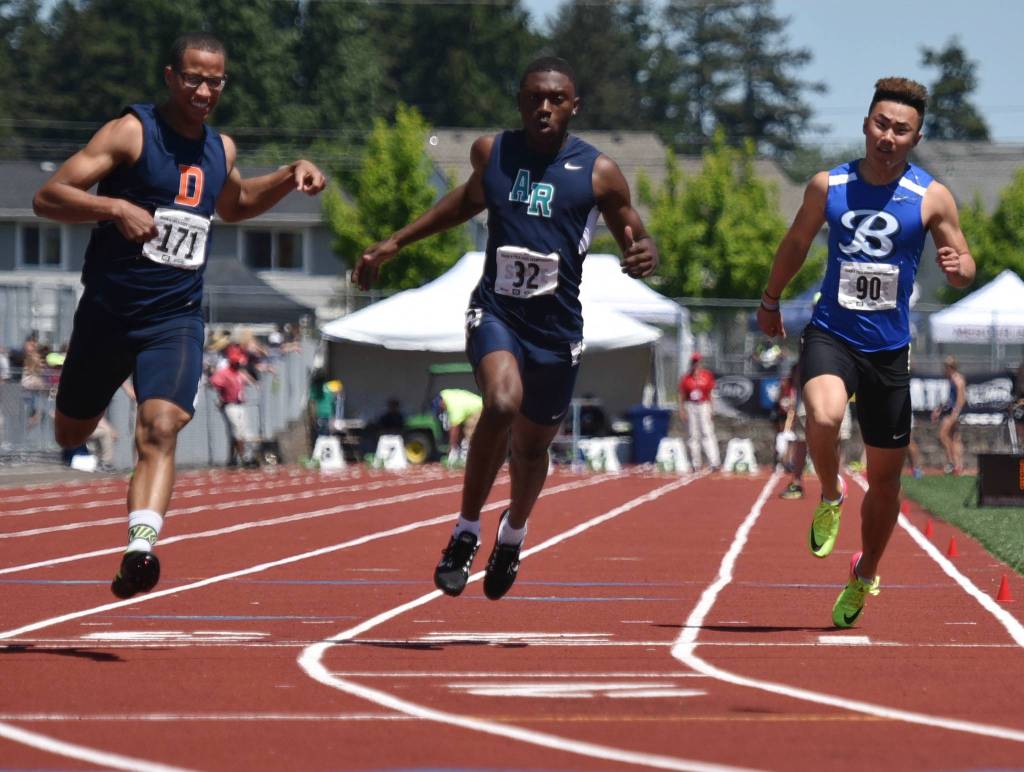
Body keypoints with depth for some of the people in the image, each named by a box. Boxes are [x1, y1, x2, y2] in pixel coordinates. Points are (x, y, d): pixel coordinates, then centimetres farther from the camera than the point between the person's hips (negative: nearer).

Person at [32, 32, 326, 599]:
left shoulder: (220, 149, 9)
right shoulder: (132, 133, -9)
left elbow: (233, 203, 34)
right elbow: (47, 198, -15)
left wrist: (288, 178, 17)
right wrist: (115, 206, -30)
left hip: (176, 319, 2)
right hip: (107, 313, -2)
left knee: (161, 427, -23)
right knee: (70, 435, 14)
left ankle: (139, 551, -37)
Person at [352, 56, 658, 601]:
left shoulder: (598, 174, -3)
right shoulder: (491, 152, 3)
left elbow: (635, 238, 5)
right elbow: (471, 198, 24)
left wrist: (644, 256, -20)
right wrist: (394, 243, 26)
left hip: (557, 327, 1)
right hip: (495, 311, -1)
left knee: (533, 443, 14)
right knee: (502, 403, -29)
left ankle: (513, 531, 47)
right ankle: (466, 533, -14)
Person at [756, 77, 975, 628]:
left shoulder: (931, 199, -4)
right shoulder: (828, 186, -1)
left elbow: (964, 267, 2)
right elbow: (796, 244, 16)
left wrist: (958, 267, -22)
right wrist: (770, 301, 25)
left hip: (889, 349, 1)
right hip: (830, 335, -1)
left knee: (885, 476, 8)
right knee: (823, 416, -33)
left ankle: (865, 577, 30)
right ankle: (830, 496, -2)